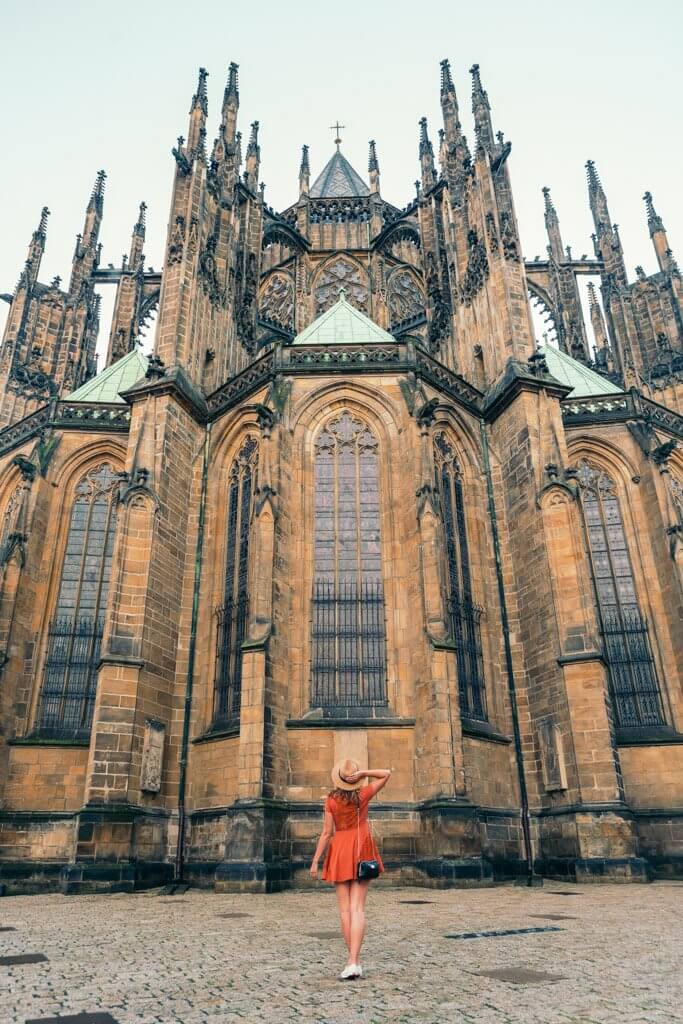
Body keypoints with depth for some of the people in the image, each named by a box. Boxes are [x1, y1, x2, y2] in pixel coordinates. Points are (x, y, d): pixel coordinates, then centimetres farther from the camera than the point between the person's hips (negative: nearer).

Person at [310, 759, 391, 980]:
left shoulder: (331, 800, -7)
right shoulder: (363, 794, -5)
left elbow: (326, 833, -7)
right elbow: (386, 774, 4)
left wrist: (315, 861, -1)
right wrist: (363, 773, -9)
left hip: (340, 853, 0)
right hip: (362, 852, 0)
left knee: (345, 909, 9)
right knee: (357, 908, -3)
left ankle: (354, 961, 11)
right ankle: (353, 962, -16)